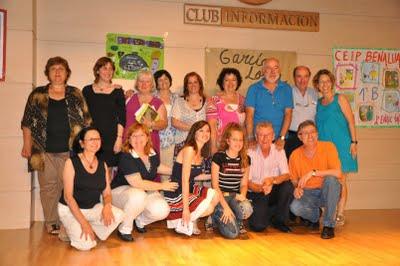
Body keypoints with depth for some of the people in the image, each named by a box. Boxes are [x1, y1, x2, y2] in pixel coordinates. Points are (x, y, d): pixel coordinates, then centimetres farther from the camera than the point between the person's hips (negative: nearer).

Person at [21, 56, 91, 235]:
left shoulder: (75, 95, 7)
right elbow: (27, 122, 7)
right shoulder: (37, 94, 6)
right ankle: (51, 223, 13)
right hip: (44, 150, 0)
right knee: (48, 187, 4)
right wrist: (27, 145, 0)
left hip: (70, 149, 0)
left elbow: (86, 121, 7)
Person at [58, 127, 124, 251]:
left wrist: (107, 205, -21)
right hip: (70, 209, -4)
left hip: (94, 208, 4)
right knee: (86, 244, -25)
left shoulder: (103, 165, 4)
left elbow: (107, 193, 5)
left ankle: (93, 231, 3)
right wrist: (83, 222, -23)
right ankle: (72, 229, 8)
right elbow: (68, 196, -14)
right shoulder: (72, 163, -11)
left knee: (118, 215, -25)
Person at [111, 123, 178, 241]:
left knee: (162, 211, -23)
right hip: (121, 190, -5)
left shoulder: (152, 153, -2)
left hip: (146, 192, 6)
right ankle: (124, 229, -14)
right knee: (138, 196, -40)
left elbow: (158, 167, 23)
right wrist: (162, 186, -19)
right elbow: (137, 183, -27)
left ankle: (140, 220, 12)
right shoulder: (126, 157, -23)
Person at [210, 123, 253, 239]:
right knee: (232, 233, -22)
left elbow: (244, 184, 9)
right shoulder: (218, 157, -10)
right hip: (219, 196, -4)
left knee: (247, 209, -33)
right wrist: (225, 207, -20)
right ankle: (217, 216, 10)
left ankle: (237, 221, 3)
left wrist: (242, 195, -15)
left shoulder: (245, 159, 3)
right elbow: (215, 185, -11)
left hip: (235, 196, 4)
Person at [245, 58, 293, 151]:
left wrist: (282, 137, -10)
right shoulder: (254, 89, 2)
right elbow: (249, 115, -4)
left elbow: (288, 114, 0)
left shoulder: (286, 89, 5)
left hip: (279, 141, 1)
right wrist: (250, 138, -14)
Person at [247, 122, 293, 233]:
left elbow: (286, 176, -10)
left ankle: (279, 220, -5)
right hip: (256, 193, -3)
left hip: (274, 192, 3)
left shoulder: (279, 151, -1)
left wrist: (273, 180, -32)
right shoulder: (250, 153, -8)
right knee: (259, 225, -25)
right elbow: (248, 182, -9)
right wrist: (260, 188, -29)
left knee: (288, 185, -29)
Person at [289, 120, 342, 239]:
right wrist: (296, 188, -14)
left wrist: (313, 173, -26)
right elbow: (293, 180, 9)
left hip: (328, 193, -2)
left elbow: (337, 173, -24)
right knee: (295, 207, -29)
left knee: (331, 179, -34)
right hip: (308, 193, 2)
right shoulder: (295, 155, -3)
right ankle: (315, 214, 11)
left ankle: (328, 225, -19)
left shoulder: (328, 147, -11)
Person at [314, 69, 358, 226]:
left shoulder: (340, 99, 1)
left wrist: (353, 142, -11)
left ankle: (340, 215, 1)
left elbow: (350, 121, -3)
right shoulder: (318, 103, 14)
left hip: (341, 145, -4)